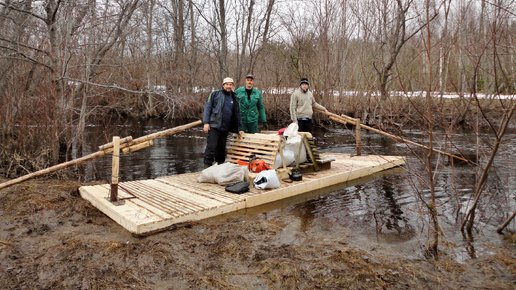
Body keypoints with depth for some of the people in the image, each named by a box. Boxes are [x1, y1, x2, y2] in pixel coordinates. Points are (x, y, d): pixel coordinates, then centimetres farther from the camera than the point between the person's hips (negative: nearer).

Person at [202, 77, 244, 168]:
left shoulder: (234, 99, 17)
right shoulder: (215, 94, 6)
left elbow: (237, 114, 20)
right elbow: (207, 108, -1)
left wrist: (239, 129, 16)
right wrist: (206, 122, -11)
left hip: (225, 128, 4)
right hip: (214, 126, -4)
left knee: (222, 149, 11)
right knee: (211, 147, -10)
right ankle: (207, 167, -6)